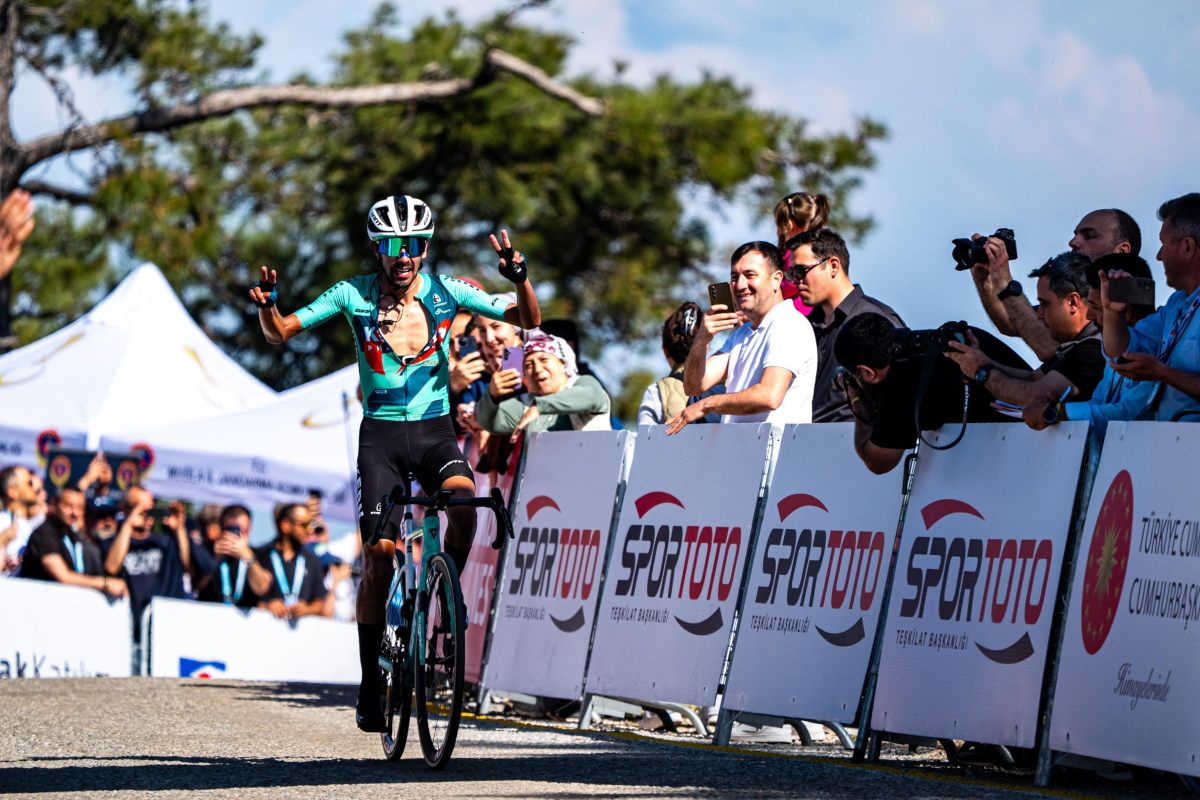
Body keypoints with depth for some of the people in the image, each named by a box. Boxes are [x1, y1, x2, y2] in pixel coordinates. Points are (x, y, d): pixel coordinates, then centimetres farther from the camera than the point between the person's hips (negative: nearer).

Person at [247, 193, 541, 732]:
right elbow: (281, 333, -1)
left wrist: (519, 278, -26)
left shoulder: (446, 292, -2)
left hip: (435, 429, 0)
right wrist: (266, 306, -23)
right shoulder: (354, 295, -3)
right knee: (380, 554, -9)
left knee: (463, 498, -31)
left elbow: (528, 320, -6)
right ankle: (370, 683, 2)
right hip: (381, 433, 0)